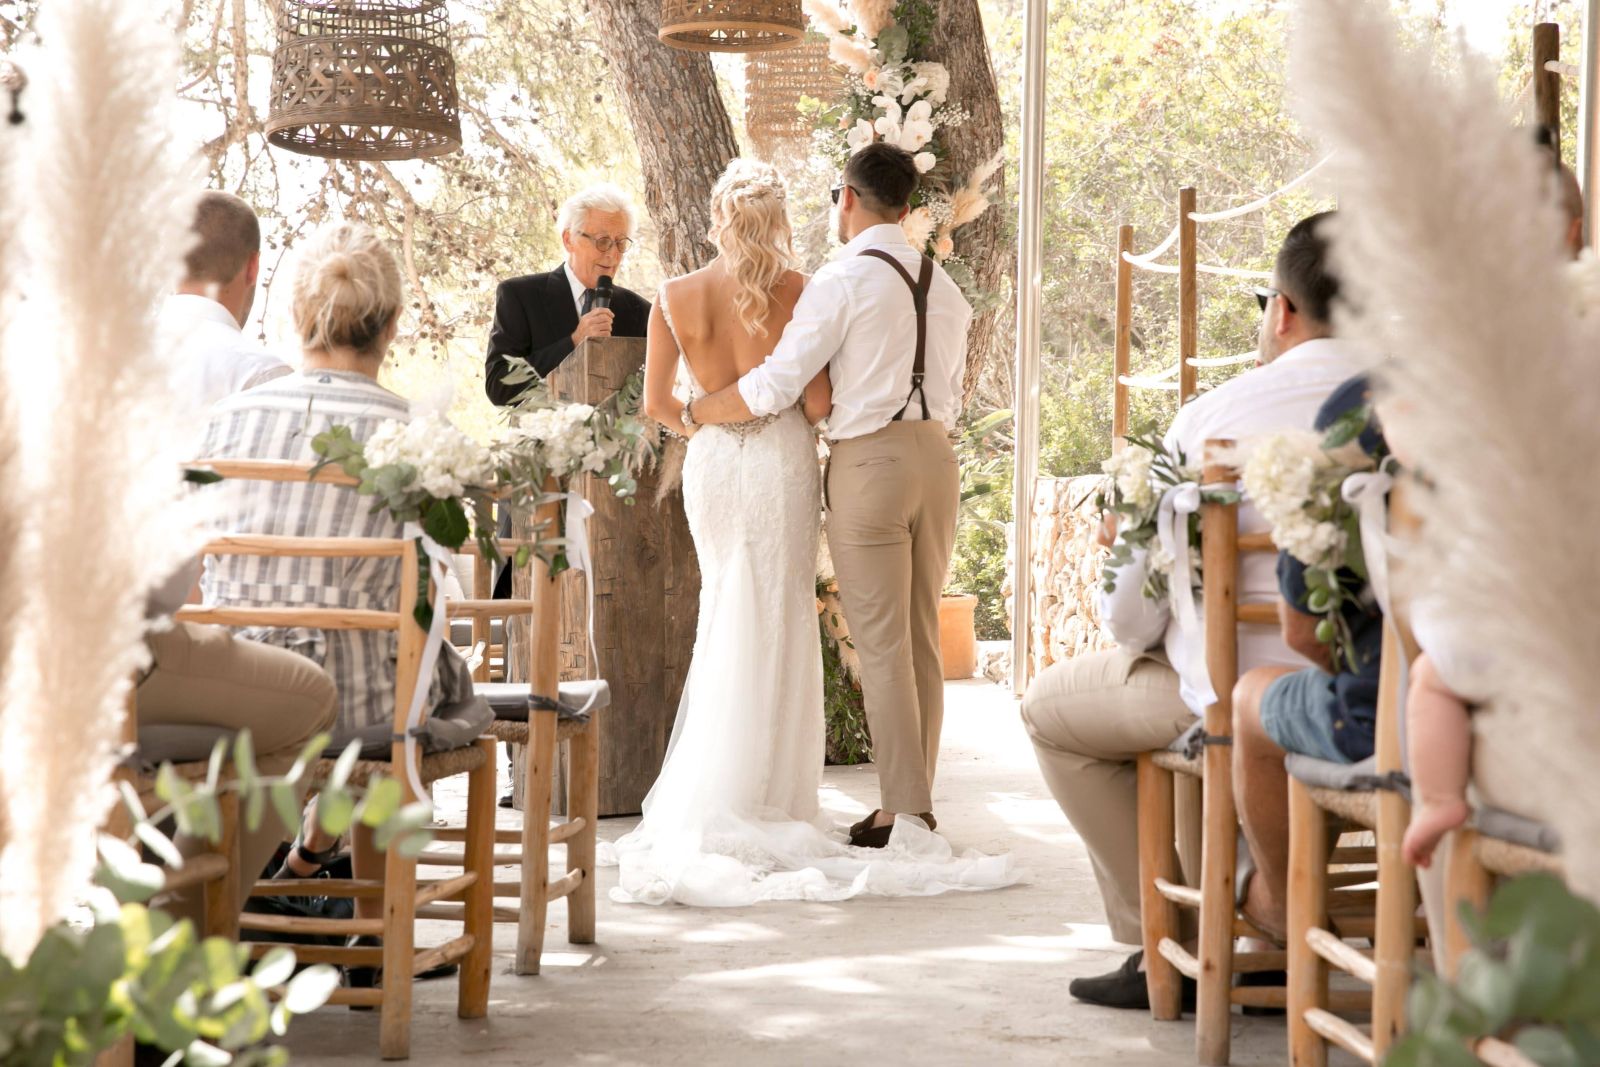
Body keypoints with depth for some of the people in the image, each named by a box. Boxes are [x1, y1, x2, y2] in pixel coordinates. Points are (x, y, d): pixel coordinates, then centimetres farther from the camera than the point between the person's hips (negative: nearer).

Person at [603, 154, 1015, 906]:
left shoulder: (674, 298, -2)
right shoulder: (800, 294, -9)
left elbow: (656, 404, 0)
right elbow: (818, 404, -10)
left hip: (710, 467, 3)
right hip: (781, 462, -3)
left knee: (725, 620, 17)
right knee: (773, 629, 3)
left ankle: (708, 806, 17)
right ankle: (755, 805, 2)